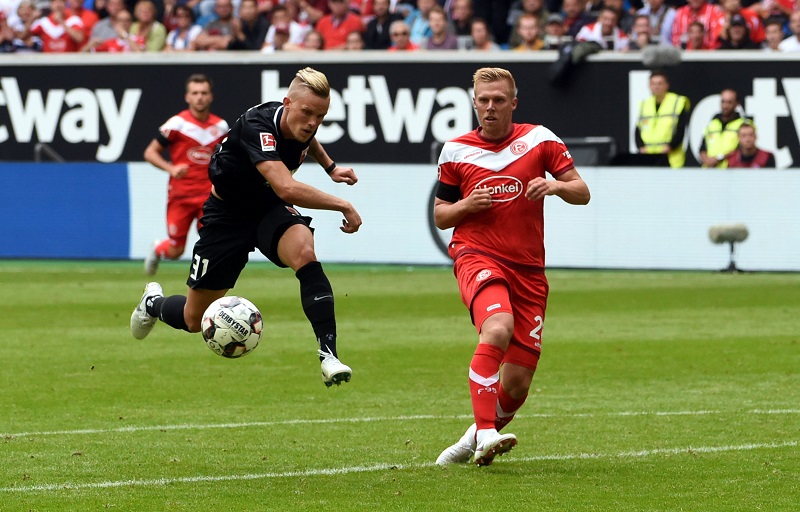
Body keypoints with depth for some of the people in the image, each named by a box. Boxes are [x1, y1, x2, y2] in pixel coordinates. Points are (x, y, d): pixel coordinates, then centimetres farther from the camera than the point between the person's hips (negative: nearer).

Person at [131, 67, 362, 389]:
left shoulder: (302, 124, -12)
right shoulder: (257, 126, -35)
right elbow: (286, 188, -50)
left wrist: (330, 166, 6)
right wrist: (342, 205, -43)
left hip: (270, 209, 5)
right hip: (227, 215, -4)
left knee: (304, 251, -33)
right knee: (194, 320, 8)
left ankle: (328, 354, -32)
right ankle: (154, 302, 45)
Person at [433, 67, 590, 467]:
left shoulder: (539, 140, 6)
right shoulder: (455, 151, 7)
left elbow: (582, 193, 7)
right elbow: (440, 216, 14)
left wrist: (555, 186, -15)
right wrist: (467, 205, -8)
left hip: (528, 268, 2)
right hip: (476, 256, -2)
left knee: (517, 383, -1)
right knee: (498, 328, -35)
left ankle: (475, 440, 26)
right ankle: (485, 432, -37)